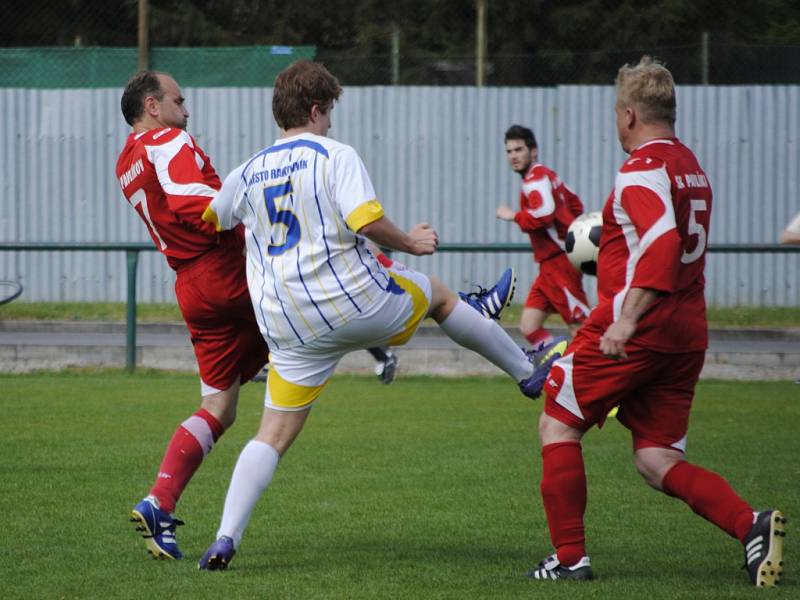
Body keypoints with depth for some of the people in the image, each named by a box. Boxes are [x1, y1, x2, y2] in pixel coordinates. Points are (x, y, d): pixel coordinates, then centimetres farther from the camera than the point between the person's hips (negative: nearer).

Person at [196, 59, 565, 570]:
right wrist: (411, 243, -1)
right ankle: (528, 369, 38)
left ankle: (226, 539, -9)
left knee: (274, 435, 7)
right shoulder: (335, 156, -6)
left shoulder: (249, 171, 12)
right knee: (439, 295, 25)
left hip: (288, 328, 4)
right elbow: (367, 221, -19)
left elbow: (212, 218, 28)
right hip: (353, 301, -4)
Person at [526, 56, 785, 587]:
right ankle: (751, 524, -14)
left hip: (633, 333, -8)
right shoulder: (693, 169, 15)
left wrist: (628, 318, -34)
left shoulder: (642, 170, -12)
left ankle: (570, 557, 4)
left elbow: (664, 243, -28)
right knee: (657, 461, 8)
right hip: (687, 338, 8)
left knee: (558, 426, 8)